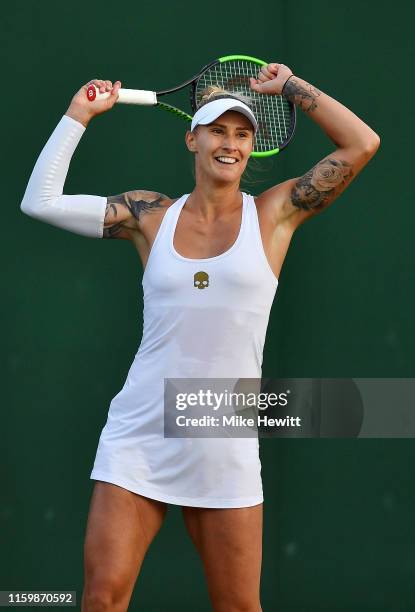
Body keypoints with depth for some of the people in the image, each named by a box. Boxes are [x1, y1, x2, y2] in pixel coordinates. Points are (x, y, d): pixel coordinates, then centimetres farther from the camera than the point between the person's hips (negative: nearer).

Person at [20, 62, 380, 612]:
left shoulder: (274, 213, 4)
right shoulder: (151, 215, 6)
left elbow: (362, 144, -2)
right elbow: (41, 201, 6)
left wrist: (289, 85, 2)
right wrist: (79, 115, 9)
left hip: (224, 454, 0)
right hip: (139, 438, 0)